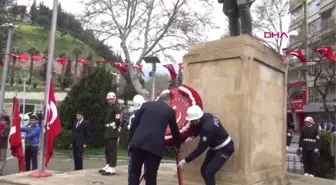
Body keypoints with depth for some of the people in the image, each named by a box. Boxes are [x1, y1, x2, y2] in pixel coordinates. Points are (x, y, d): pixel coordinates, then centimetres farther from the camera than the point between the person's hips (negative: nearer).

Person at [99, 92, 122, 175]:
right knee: (107, 150, 17)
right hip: (108, 132, 10)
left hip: (113, 132, -10)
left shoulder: (116, 107, -11)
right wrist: (106, 130, 15)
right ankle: (108, 165, 28)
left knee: (112, 150, -8)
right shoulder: (109, 108, 19)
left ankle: (112, 168, -6)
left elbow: (118, 120, -20)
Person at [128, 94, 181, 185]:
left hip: (138, 142, 2)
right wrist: (178, 145, 38)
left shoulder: (146, 104, 15)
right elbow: (175, 131, 22)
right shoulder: (170, 111, 12)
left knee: (134, 173, 10)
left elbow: (134, 123, 12)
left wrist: (130, 141, 18)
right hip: (155, 146, -1)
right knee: (151, 176, 7)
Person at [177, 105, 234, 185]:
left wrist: (185, 160, -24)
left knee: (209, 172, -17)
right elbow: (199, 129, 12)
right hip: (216, 147, 9)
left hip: (225, 148, -9)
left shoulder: (208, 127, -34)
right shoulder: (205, 117, -11)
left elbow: (201, 149, -29)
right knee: (204, 170, 9)